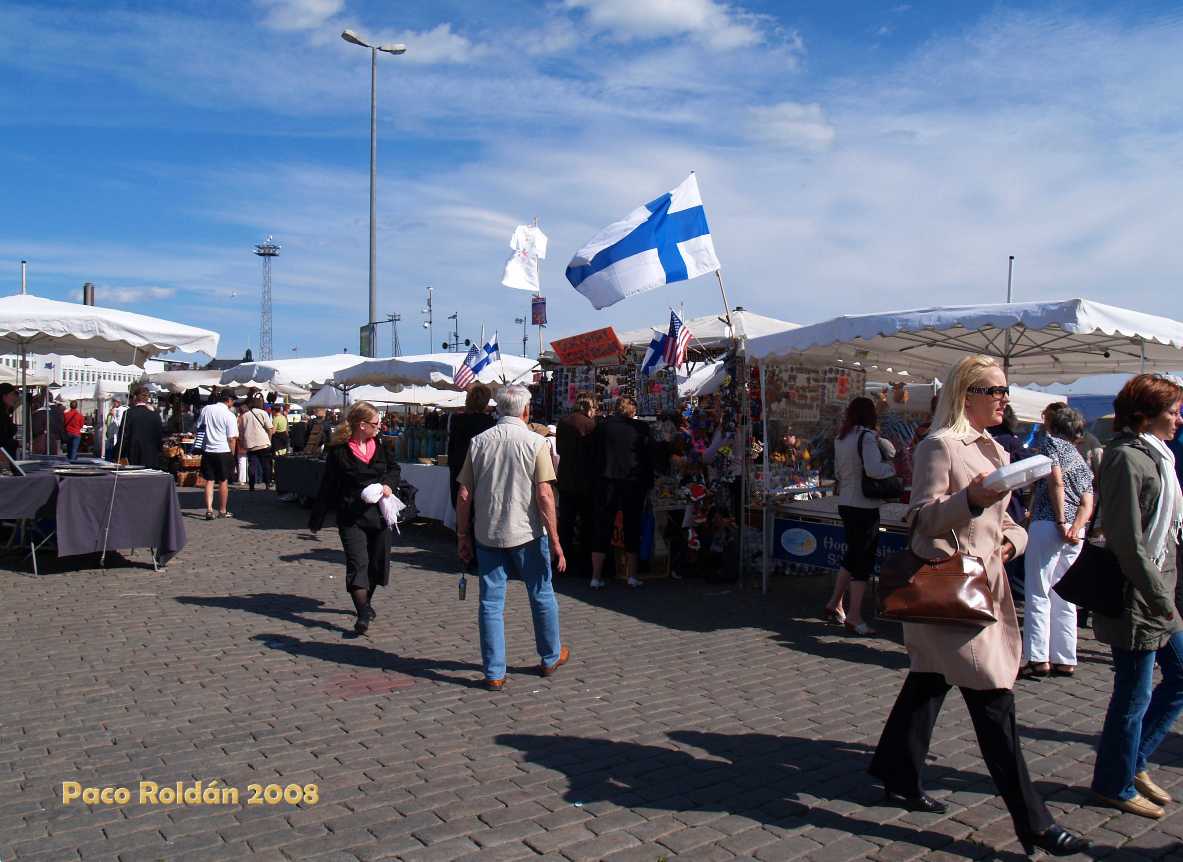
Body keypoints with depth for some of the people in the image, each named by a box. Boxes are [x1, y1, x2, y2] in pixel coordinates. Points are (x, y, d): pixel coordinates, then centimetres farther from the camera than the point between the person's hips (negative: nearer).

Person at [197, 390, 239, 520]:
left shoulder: (206, 409, 2)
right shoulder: (229, 415, -10)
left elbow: (198, 427, 13)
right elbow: (232, 438, -8)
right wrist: (232, 453, 3)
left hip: (208, 450, 3)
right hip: (224, 451, -3)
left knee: (209, 481, 8)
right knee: (223, 481, 8)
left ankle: (209, 510, -1)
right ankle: (222, 511, 16)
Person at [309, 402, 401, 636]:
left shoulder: (380, 447, 7)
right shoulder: (338, 451, -6)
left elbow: (395, 469, 18)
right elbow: (327, 487, -3)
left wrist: (389, 484, -6)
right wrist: (316, 520, 1)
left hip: (378, 514, 5)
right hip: (351, 516, -5)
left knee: (377, 562, 12)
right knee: (357, 562, -12)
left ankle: (366, 602, 35)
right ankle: (363, 615, -13)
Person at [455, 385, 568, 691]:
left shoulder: (479, 442, 1)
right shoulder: (535, 442, -8)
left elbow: (464, 495, 0)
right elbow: (544, 496, -14)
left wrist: (463, 535, 10)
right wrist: (555, 542, -9)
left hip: (487, 536, 3)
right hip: (527, 534, -2)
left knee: (491, 602, 8)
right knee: (542, 596, 15)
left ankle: (494, 673, 12)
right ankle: (551, 658, 32)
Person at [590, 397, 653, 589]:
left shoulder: (603, 426, 0)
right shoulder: (641, 428, -3)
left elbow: (594, 455, 5)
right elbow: (648, 458, 0)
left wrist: (596, 480, 13)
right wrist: (648, 484, 8)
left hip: (607, 482, 1)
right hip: (634, 482, 0)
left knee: (603, 528, 5)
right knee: (632, 529, 9)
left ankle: (596, 576, 5)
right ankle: (632, 576, 11)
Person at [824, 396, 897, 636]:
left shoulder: (840, 438, 9)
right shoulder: (867, 436, -14)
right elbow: (874, 469, -26)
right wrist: (894, 466, -11)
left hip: (845, 504, 8)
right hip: (864, 506, -8)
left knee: (853, 555, 20)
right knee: (864, 559, 0)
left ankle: (835, 604, 26)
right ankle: (854, 616, 2)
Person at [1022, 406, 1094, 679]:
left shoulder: (1051, 442, 3)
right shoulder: (1082, 461, 22)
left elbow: (1056, 481, -13)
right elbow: (1087, 505, 8)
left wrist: (1061, 522, -12)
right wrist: (1075, 528, -6)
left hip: (1048, 524, -7)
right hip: (1075, 534, 7)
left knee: (1038, 594, -5)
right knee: (1064, 597, 11)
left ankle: (1039, 658, -7)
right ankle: (1064, 659, 13)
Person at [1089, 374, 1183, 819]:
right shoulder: (1126, 459, -18)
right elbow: (1128, 540, -23)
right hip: (1136, 601, -10)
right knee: (1134, 696, 2)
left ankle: (1134, 761, 30)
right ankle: (1116, 785, 20)